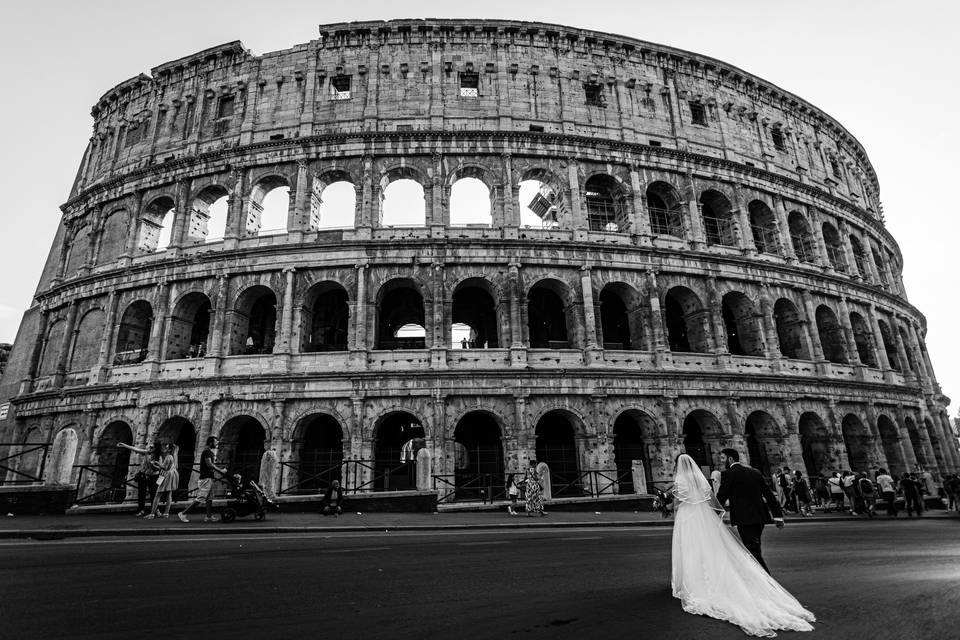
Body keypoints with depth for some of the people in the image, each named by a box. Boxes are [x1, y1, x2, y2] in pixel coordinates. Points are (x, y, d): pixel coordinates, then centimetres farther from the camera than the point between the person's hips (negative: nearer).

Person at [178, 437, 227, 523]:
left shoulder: (209, 452, 18)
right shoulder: (207, 451, -12)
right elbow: (209, 464, -21)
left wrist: (221, 470, 12)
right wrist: (221, 471, -16)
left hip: (209, 478, 10)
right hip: (206, 478, -10)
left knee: (209, 499, 9)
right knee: (199, 498, -9)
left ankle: (209, 516, 11)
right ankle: (183, 513, -3)